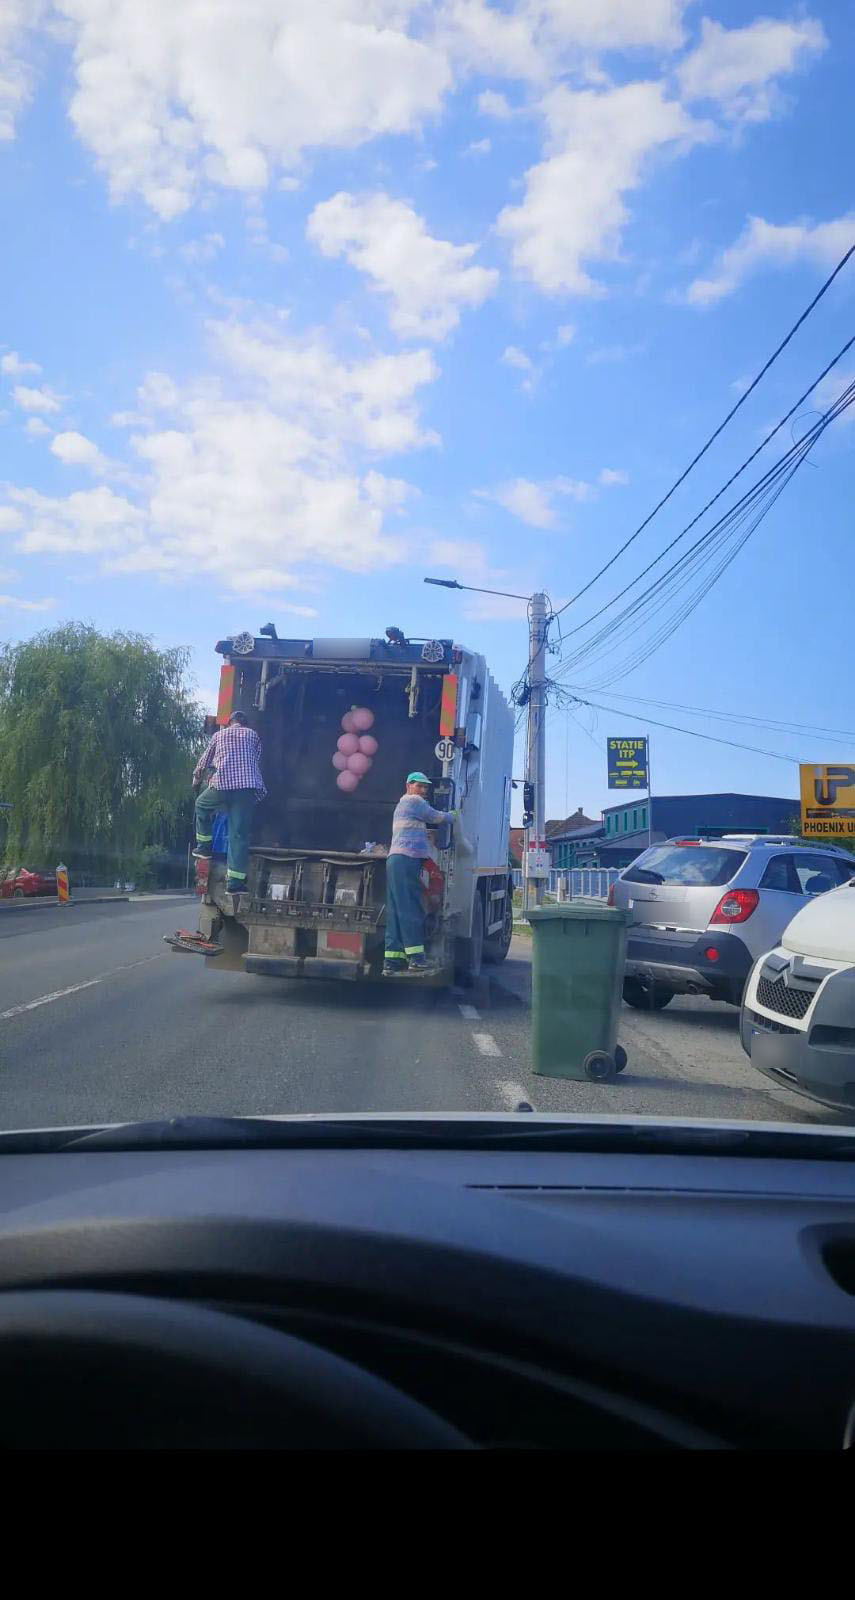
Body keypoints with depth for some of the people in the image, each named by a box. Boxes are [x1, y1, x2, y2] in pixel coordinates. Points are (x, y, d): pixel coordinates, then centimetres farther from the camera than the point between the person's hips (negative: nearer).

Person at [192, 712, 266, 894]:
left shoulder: (219, 734, 22)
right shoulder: (253, 734, 20)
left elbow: (205, 759, 32)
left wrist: (197, 776, 49)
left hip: (221, 785, 0)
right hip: (248, 786, 0)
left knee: (201, 804, 31)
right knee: (239, 834, -1)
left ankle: (204, 847, 30)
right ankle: (235, 881, -6)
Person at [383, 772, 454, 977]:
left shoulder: (402, 804, 30)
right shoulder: (414, 801, -1)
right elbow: (437, 818, 5)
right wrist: (453, 815, 23)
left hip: (396, 860, 10)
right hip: (406, 859, -10)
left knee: (397, 912, 5)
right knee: (410, 910, -11)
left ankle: (392, 960, 2)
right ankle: (416, 957, -13)